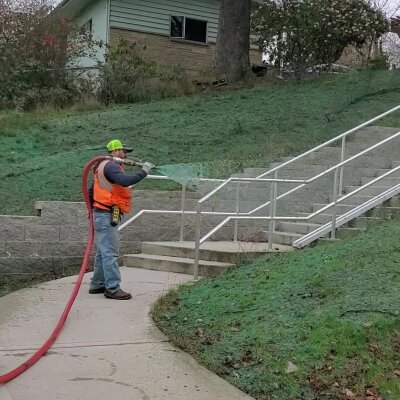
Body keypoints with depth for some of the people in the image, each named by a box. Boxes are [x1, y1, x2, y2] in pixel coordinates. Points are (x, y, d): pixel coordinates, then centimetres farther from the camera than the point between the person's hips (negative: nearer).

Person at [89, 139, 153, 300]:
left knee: (103, 252, 14)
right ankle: (113, 288, -8)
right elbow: (125, 181, -32)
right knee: (110, 253, -9)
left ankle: (97, 284, 21)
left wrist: (93, 209, 26)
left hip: (101, 215, 11)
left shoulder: (105, 166, 19)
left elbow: (91, 190, 23)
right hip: (106, 215, -11)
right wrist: (143, 172, -23)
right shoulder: (111, 166, -13)